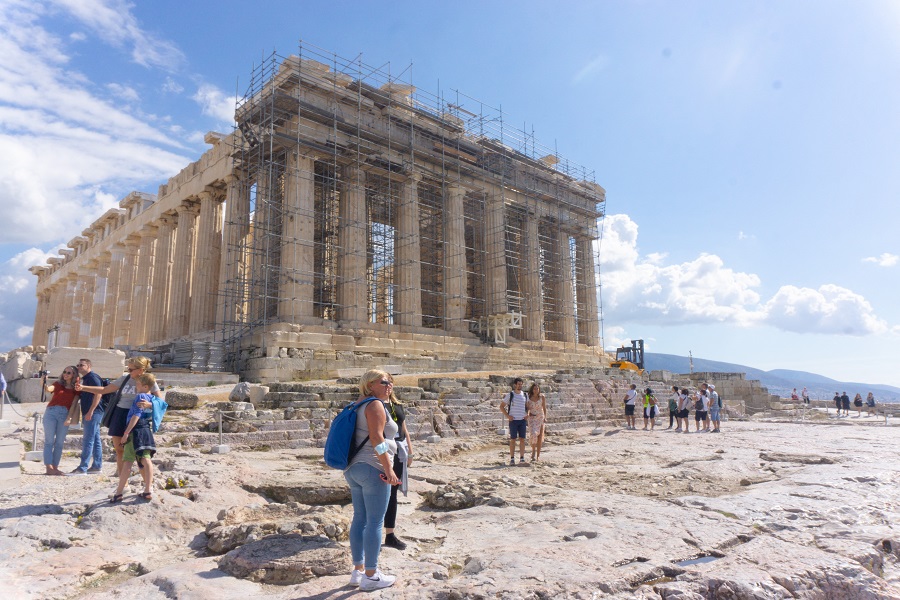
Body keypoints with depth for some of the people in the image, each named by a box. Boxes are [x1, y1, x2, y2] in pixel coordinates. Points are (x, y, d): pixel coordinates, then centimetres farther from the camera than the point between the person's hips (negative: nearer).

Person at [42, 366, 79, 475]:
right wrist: (44, 384, -34)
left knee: (59, 443, 3)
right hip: (51, 412, -1)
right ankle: (49, 467, -5)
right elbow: (48, 389, -13)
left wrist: (69, 417, -5)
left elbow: (73, 404, 5)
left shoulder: (76, 388, 10)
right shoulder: (58, 384, 8)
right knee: (49, 441, -4)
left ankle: (55, 467, 7)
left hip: (65, 415, 1)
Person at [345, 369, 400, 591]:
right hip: (373, 469, -10)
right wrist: (389, 469, -21)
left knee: (360, 519, 14)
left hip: (353, 469, 10)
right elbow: (376, 438, -21)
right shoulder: (375, 405, -11)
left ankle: (358, 570, 23)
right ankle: (371, 576, 5)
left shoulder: (360, 407, 16)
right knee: (375, 522, -2)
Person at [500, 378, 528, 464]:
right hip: (513, 420, -3)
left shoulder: (525, 395, 9)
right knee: (513, 439, -1)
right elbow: (501, 406, 1)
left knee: (522, 439, 2)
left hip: (522, 420, 3)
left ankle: (522, 458, 8)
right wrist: (507, 416, -8)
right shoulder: (510, 395, -1)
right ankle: (512, 459, 4)